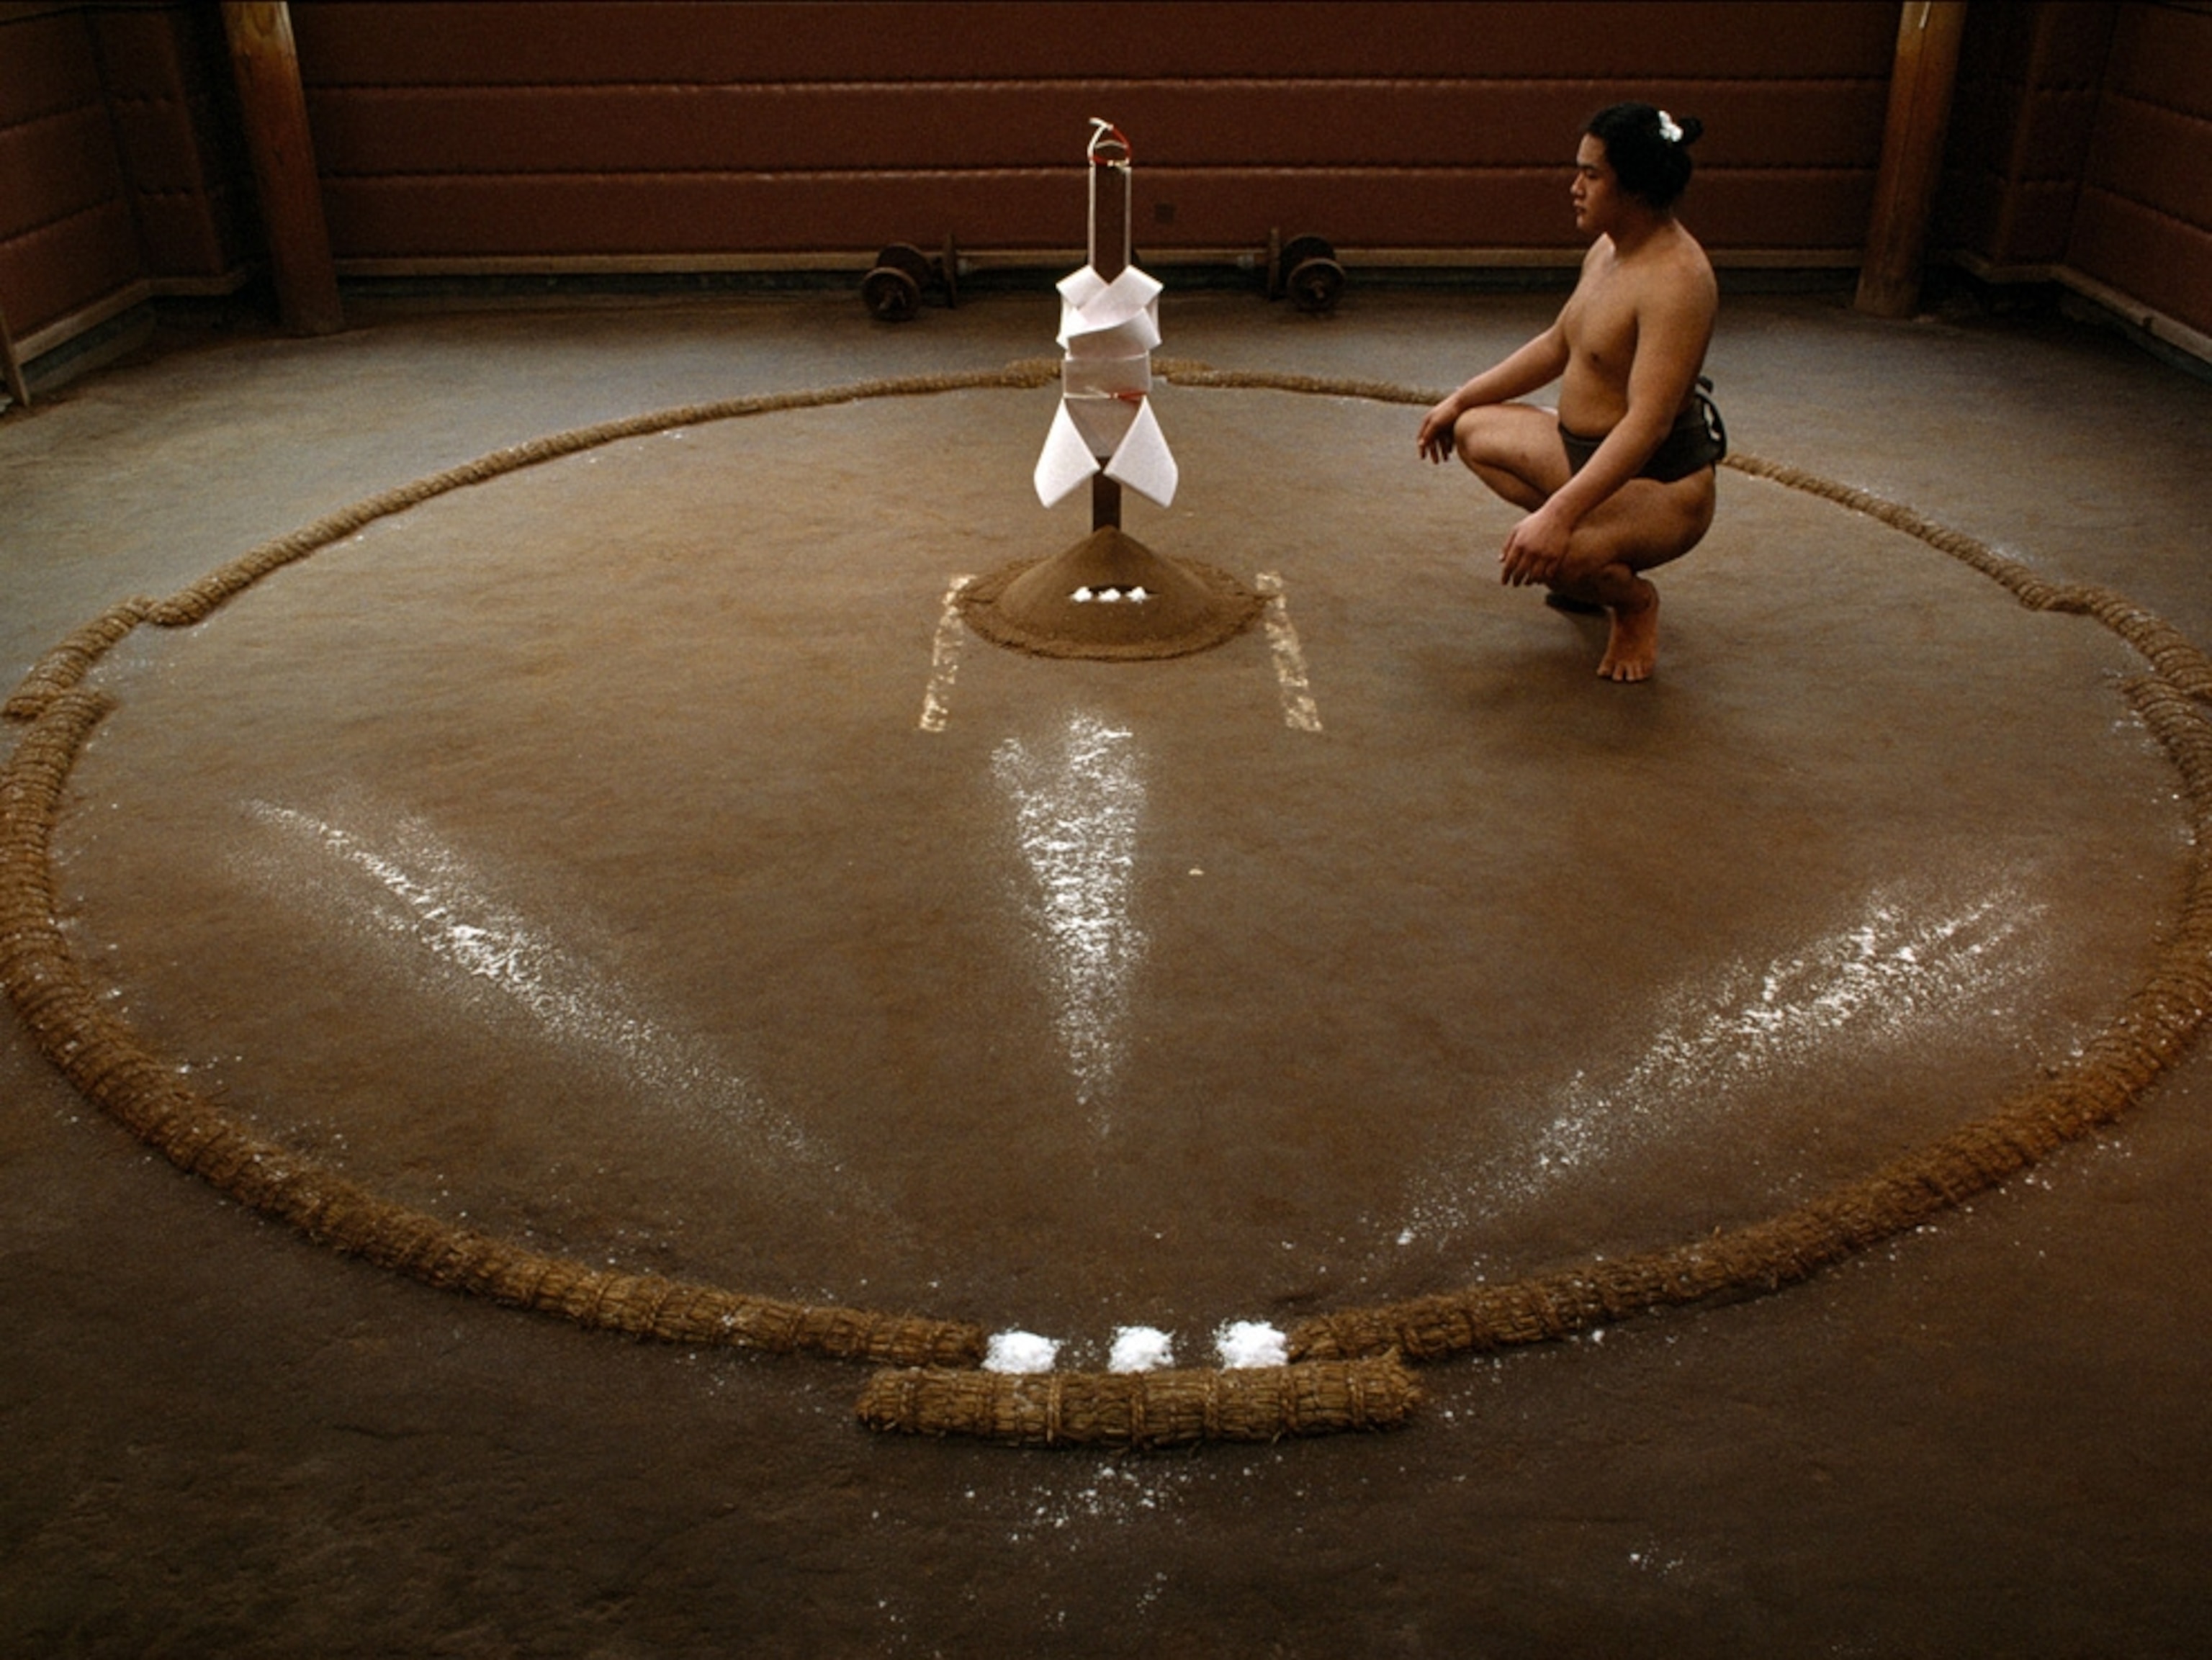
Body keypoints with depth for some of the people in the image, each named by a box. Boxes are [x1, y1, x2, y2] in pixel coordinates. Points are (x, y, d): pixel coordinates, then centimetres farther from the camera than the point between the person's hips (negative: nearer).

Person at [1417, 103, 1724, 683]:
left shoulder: (1675, 279, -27)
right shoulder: (1606, 250, 4)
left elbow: (1648, 424, -35)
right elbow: (1556, 346, 20)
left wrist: (1558, 515, -44)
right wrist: (1459, 399, 21)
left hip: (1661, 486, -10)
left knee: (1551, 558, -37)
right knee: (1474, 432, 20)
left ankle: (1634, 600, 1)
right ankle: (1595, 559, 16)